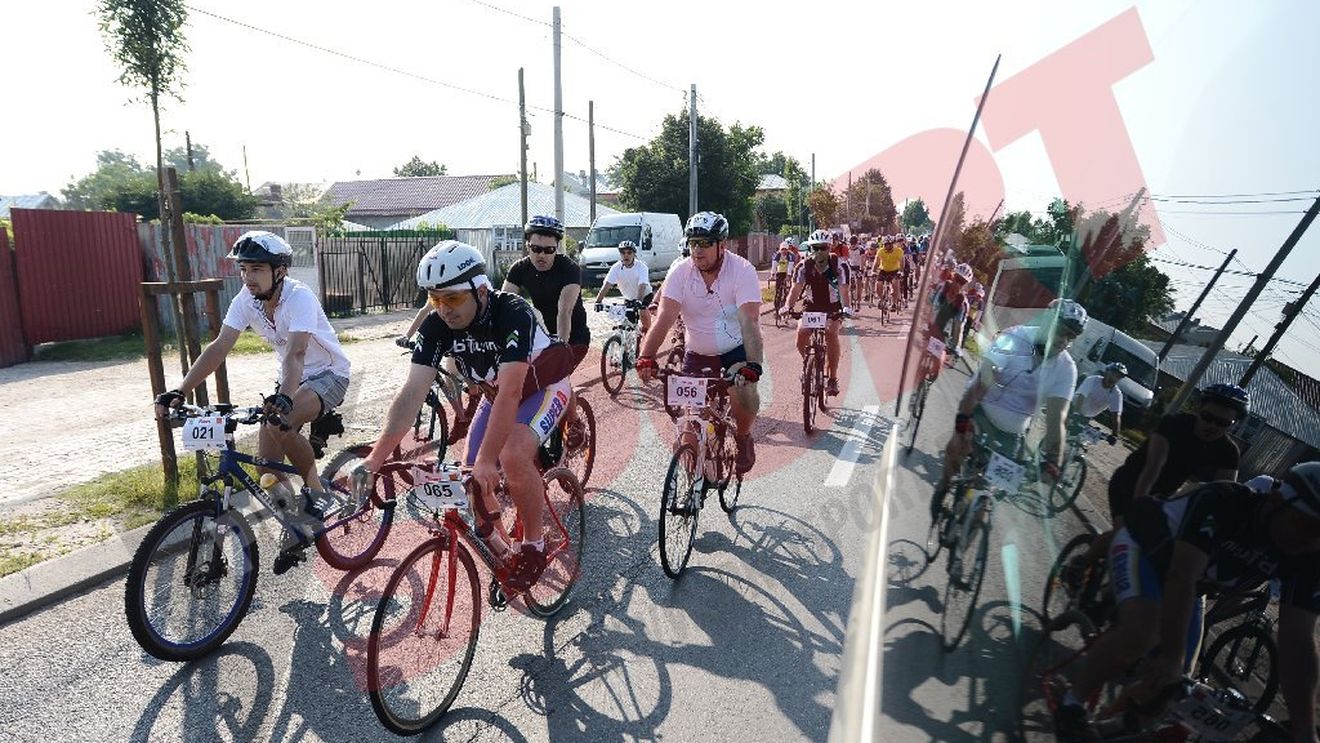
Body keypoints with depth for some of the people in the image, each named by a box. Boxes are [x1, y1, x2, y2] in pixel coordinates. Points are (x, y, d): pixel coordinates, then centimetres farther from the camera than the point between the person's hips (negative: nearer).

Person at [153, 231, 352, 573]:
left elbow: (296, 352, -41)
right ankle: (296, 529, 16)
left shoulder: (299, 297, -27)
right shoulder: (246, 299, -9)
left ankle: (317, 494, -11)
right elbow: (219, 347, -15)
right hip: (290, 378, 7)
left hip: (327, 374, -7)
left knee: (280, 423, -34)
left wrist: (283, 398, -56)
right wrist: (179, 391, -26)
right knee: (266, 465, -5)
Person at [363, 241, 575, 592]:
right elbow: (412, 392, -24)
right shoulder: (436, 326, -19)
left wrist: (486, 461, -45)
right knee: (471, 480, -3)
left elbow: (511, 392, -41)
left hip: (545, 386, -6)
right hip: (496, 393, 6)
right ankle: (501, 553, 23)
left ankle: (534, 544, -7)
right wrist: (374, 459, -30)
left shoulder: (513, 313, -35)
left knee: (513, 456, -30)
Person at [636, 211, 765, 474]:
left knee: (744, 391, -27)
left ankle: (742, 437, 6)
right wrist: (646, 358, -34)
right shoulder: (680, 271, -13)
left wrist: (753, 365, -44)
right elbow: (664, 318, -21)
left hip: (737, 348, -2)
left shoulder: (742, 270, -20)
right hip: (698, 353, 3)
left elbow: (749, 321, -31)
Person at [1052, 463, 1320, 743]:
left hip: (1192, 586, 6)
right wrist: (1172, 657, -48)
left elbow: (1298, 642, -22)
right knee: (1141, 633, -34)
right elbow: (1182, 578, -43)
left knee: (1171, 686, 1)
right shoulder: (1221, 501, -37)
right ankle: (1071, 704, -14)